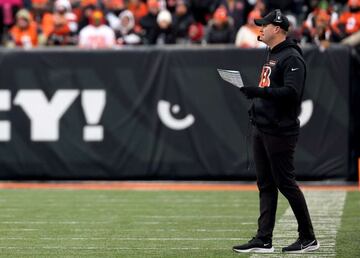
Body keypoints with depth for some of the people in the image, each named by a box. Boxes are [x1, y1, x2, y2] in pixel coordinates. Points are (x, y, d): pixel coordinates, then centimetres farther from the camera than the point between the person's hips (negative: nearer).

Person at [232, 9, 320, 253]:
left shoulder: (292, 58, -13)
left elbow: (292, 92, -25)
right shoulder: (272, 56, 18)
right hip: (261, 130, 10)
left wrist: (259, 92, -27)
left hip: (280, 132, -10)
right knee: (265, 185, 8)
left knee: (285, 183, -7)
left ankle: (308, 238, 2)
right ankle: (263, 240, 9)